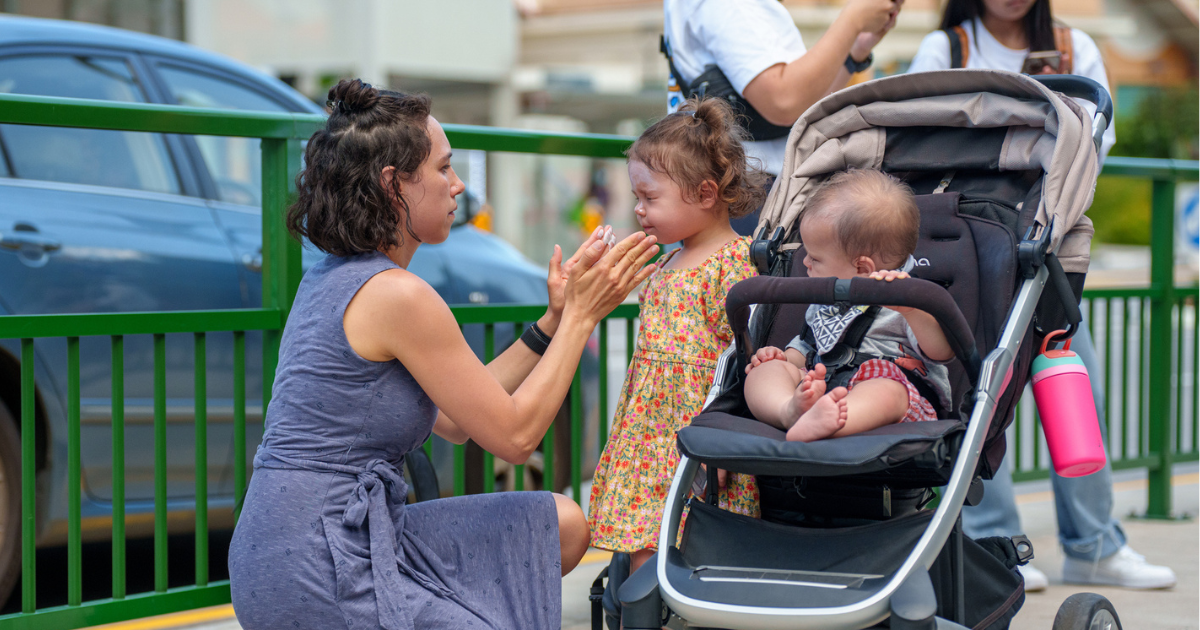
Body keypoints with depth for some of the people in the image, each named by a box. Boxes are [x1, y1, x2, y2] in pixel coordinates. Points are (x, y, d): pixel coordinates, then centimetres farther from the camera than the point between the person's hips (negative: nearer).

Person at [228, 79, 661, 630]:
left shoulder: (332, 280, 12)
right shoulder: (397, 295, -16)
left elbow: (455, 418, 15)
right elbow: (514, 434, -10)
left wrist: (554, 320, 14)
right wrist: (579, 316, -2)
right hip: (320, 576, -9)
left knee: (563, 526, 14)